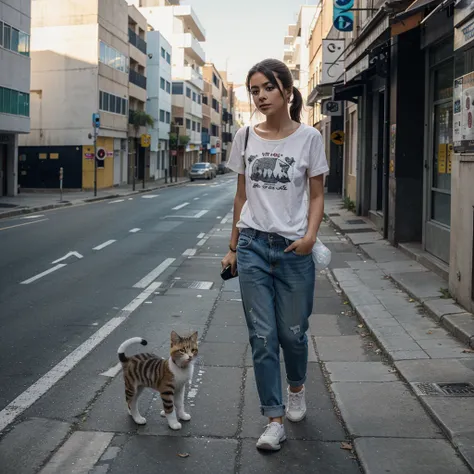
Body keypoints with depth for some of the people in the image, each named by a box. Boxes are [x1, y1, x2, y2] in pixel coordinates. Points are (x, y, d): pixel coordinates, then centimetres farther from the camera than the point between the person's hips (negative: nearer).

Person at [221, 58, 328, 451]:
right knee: (262, 336, 2)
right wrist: (233, 247, 12)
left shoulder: (309, 138, -3)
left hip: (294, 248, -2)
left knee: (292, 332, 10)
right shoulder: (246, 137, 4)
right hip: (253, 245, 2)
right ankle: (274, 420, 12)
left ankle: (296, 388, 42)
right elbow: (242, 195, 11)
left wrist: (311, 234, -17)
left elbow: (317, 195, 1)